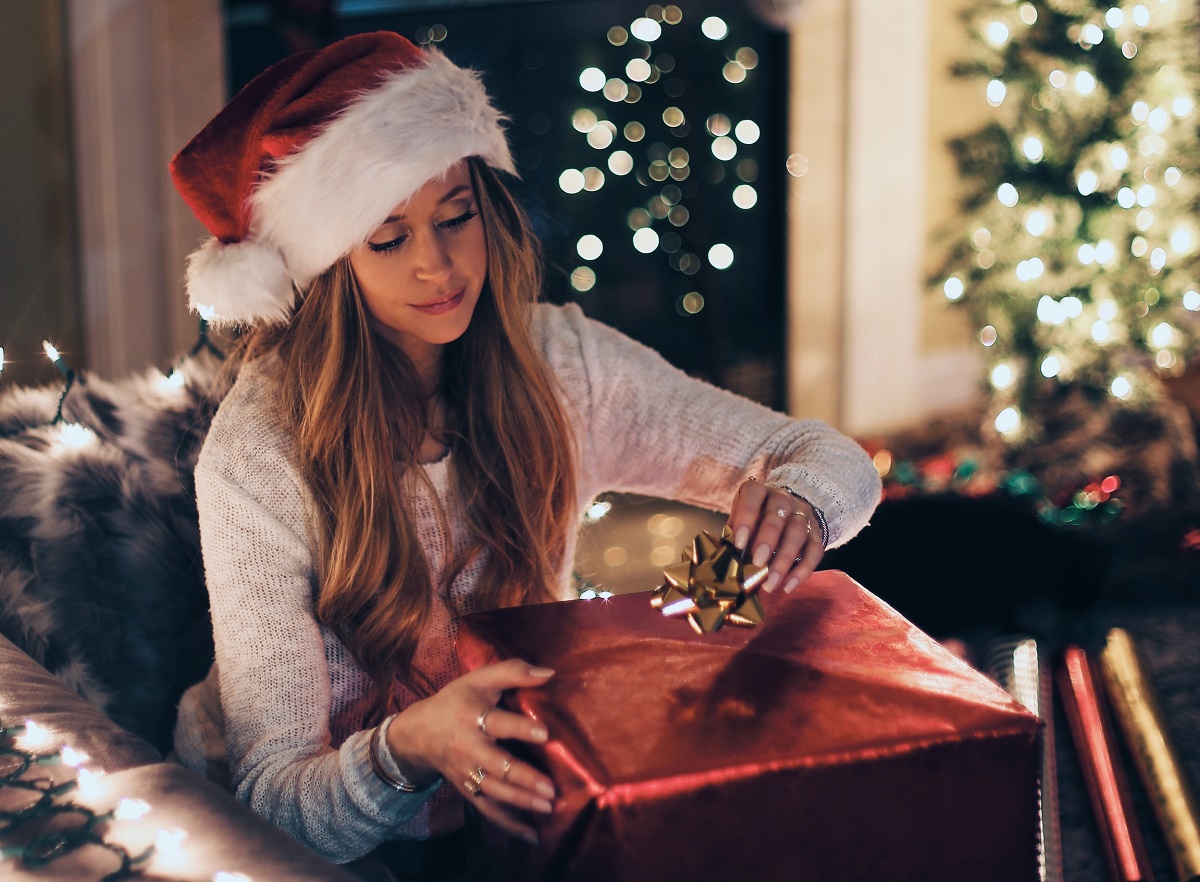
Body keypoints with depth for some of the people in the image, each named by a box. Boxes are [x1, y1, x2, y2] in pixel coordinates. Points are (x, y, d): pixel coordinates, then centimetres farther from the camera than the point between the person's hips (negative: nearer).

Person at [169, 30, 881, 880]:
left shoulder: (559, 363, -10)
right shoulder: (259, 453, -22)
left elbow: (836, 462, -6)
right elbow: (272, 792, -22)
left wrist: (797, 507, -30)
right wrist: (408, 749, -44)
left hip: (526, 805, 4)